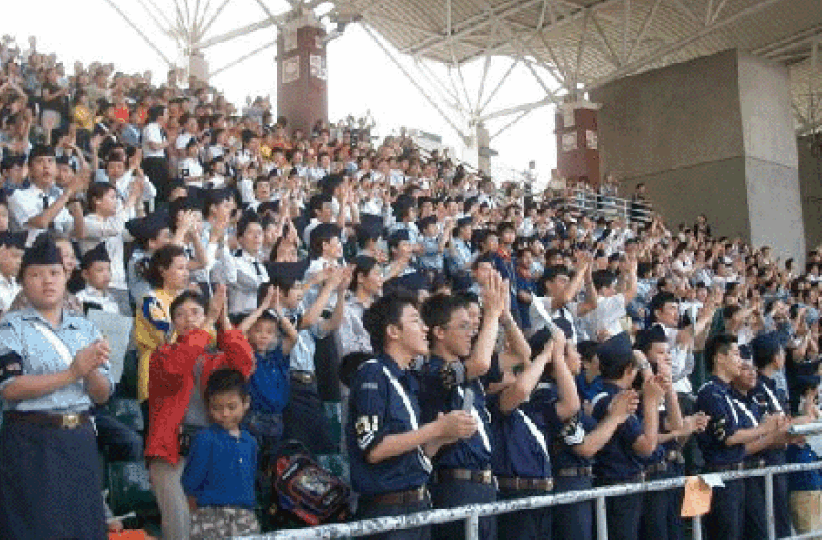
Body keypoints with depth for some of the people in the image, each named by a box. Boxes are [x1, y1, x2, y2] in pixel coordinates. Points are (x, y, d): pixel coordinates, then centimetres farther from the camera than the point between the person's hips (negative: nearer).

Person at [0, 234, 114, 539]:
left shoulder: (85, 329, 12)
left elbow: (102, 395, 10)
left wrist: (91, 371, -11)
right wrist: (72, 373, -17)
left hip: (81, 441, 5)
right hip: (31, 444, -4)